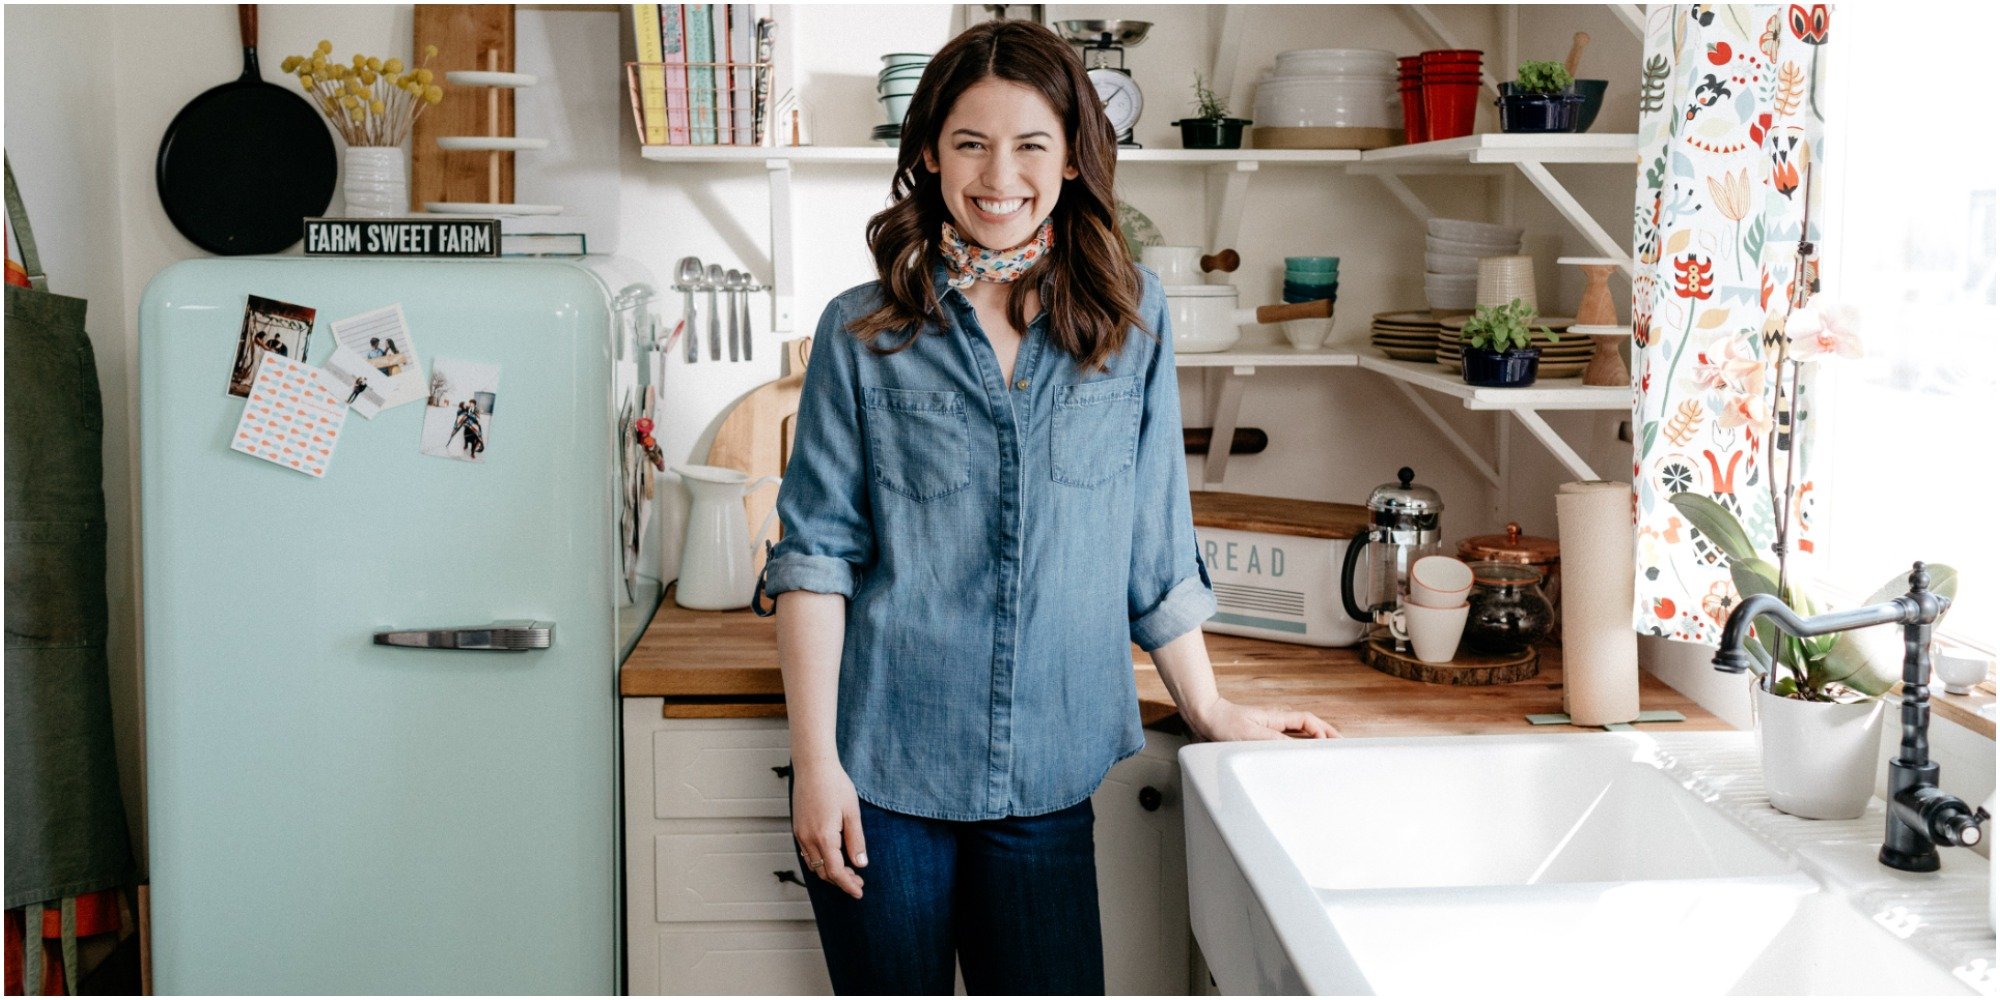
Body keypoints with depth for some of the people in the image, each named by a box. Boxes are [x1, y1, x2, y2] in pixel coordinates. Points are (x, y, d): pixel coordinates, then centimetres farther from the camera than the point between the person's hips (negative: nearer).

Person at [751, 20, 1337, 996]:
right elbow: (816, 555, -3)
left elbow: (1156, 544, 10)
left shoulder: (1130, 316, 5)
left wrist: (1208, 709, 11)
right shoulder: (862, 333, 1)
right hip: (882, 772, -1)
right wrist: (815, 762, -8)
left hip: (1048, 776, 1)